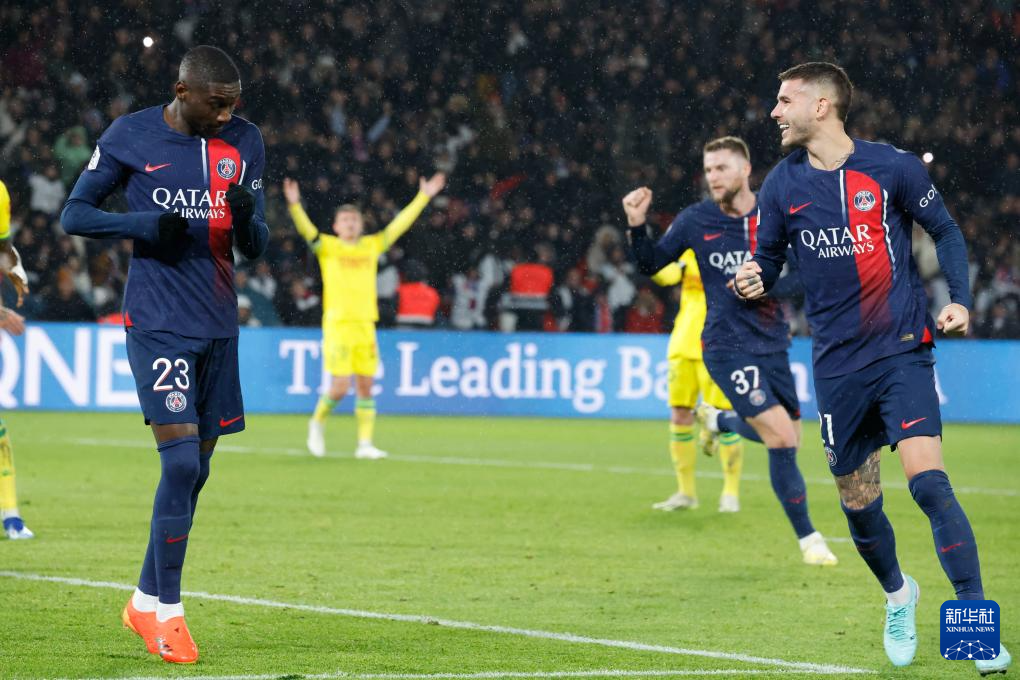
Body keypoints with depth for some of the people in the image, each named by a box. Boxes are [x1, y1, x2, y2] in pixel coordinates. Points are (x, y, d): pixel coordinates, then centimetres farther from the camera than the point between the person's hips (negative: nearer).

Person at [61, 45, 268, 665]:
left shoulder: (245, 142, 7)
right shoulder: (129, 137, -4)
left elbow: (256, 248, 11)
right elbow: (75, 214, 2)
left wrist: (248, 218, -13)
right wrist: (147, 225, -14)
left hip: (219, 326, 5)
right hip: (158, 325, -5)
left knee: (196, 468, 8)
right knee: (181, 462, -15)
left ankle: (146, 601, 22)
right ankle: (167, 611, -4)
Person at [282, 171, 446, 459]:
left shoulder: (372, 246, 12)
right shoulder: (327, 247, 1)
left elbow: (400, 224, 15)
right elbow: (306, 229, -14)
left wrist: (423, 197, 14)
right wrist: (294, 204, -32)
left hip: (365, 325, 4)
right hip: (337, 325, -4)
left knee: (365, 386, 3)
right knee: (340, 387, -9)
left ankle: (365, 444, 8)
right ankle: (318, 422, 18)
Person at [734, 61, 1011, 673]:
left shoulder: (893, 167, -4)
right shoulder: (782, 186, 3)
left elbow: (945, 231, 7)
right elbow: (768, 260, 11)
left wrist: (960, 299, -7)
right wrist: (755, 280, -13)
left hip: (903, 352, -3)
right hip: (838, 365, 3)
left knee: (929, 482, -18)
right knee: (859, 503, 9)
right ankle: (898, 596, 38)